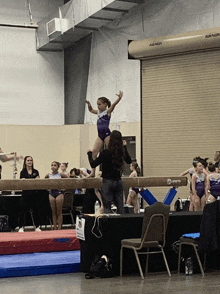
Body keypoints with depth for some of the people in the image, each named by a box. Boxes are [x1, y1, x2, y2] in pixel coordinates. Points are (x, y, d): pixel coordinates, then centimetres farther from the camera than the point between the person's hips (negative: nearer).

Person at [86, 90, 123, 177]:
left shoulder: (108, 111, -3)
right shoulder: (99, 112, 17)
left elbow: (113, 104, -19)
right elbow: (91, 110, 35)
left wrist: (119, 98, -34)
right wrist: (89, 105, 17)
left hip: (107, 134, -7)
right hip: (100, 135, 7)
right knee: (94, 151, -4)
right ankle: (93, 172, -6)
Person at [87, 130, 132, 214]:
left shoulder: (105, 153, -14)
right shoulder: (122, 153, -1)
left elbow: (93, 164, -10)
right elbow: (129, 161, 20)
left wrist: (89, 154, 6)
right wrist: (124, 147, 23)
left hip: (108, 182, -5)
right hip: (119, 182, 5)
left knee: (107, 207, -2)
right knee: (120, 207, 10)